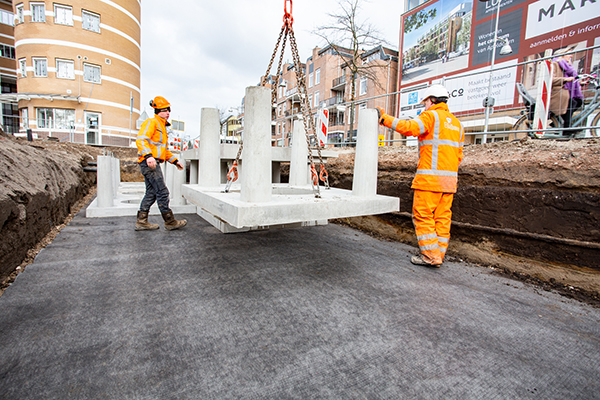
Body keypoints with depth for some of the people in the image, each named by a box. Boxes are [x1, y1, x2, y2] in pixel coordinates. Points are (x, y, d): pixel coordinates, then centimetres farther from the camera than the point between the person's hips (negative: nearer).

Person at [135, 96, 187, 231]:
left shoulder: (162, 127, 26)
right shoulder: (151, 122, -4)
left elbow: (164, 149, 33)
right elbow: (140, 140, -18)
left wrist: (175, 161, 28)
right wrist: (148, 155, -33)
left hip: (153, 163, 10)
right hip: (149, 162, -10)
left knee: (151, 192, 10)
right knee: (162, 192, -9)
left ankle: (141, 221, 16)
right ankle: (170, 222, -3)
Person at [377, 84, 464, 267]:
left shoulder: (431, 116, -2)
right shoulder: (456, 123, 23)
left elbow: (409, 128, -21)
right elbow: (458, 154, 21)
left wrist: (384, 118, -14)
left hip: (430, 177, -8)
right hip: (449, 179, 8)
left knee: (423, 215, -3)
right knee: (442, 217, 10)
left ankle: (431, 255, -1)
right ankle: (439, 254, 15)